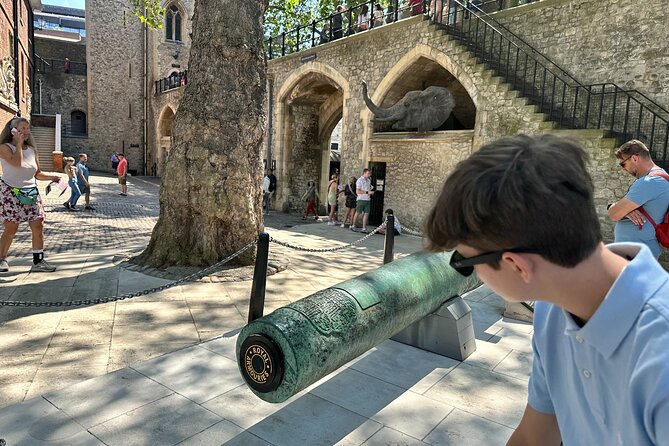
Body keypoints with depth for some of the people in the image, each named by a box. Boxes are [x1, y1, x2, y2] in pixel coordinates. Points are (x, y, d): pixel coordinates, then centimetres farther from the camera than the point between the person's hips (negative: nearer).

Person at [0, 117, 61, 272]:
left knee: (38, 227, -2)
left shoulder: (32, 150, 11)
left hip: (31, 193, 5)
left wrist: (51, 177, -4)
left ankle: (38, 262, 5)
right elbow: (17, 163, -25)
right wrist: (19, 143, -13)